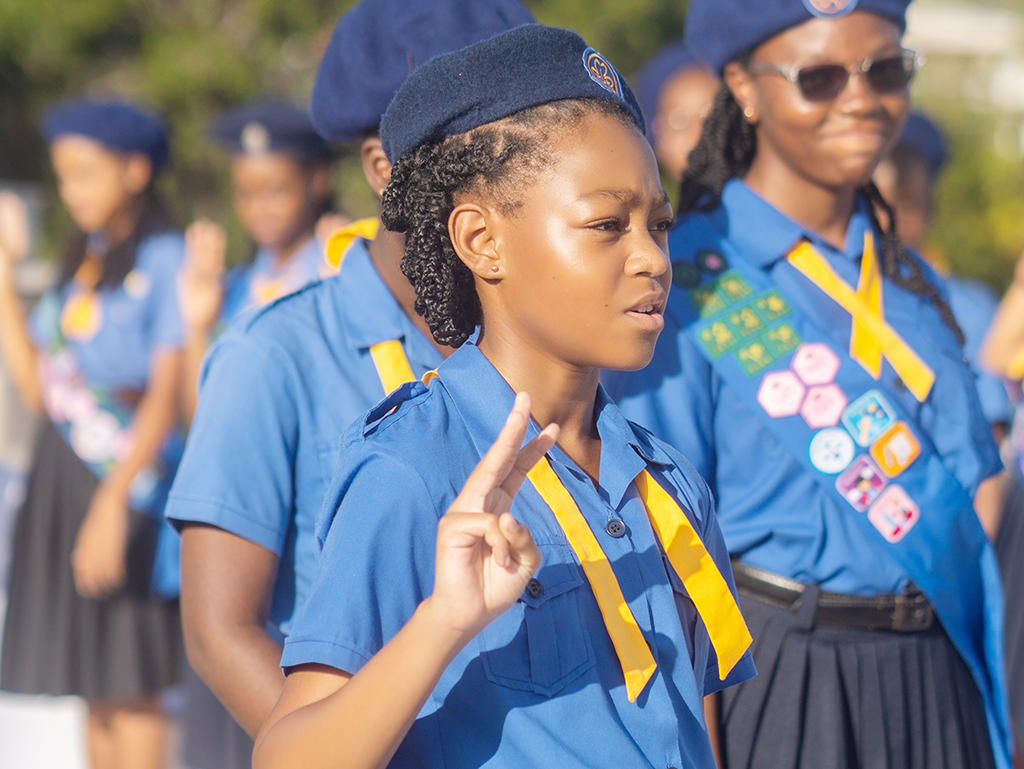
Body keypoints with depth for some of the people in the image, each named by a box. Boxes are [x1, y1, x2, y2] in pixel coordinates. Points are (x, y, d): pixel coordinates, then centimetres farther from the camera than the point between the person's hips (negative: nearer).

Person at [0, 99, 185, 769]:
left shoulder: (163, 259, -7)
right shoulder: (81, 261, 16)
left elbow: (166, 397, -13)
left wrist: (113, 501, -21)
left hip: (129, 482, -7)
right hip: (63, 481, 7)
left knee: (131, 688, -7)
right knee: (95, 692, 8)